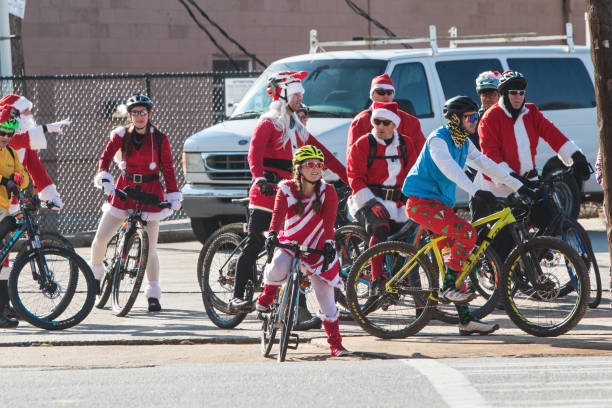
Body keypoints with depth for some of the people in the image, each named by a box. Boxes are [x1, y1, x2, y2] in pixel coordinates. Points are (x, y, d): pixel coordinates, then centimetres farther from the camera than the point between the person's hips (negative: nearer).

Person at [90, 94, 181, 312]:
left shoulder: (159, 139, -2)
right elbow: (106, 156, -6)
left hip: (150, 191, -1)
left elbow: (168, 169, 0)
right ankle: (95, 272, 24)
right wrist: (104, 179, -23)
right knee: (100, 238, -5)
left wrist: (174, 196, -5)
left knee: (150, 248, -2)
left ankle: (153, 294, 10)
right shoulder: (122, 135, 0)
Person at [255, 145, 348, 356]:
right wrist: (273, 234, -39)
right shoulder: (287, 189, -5)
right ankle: (267, 296, 0)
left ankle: (335, 344, 9)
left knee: (327, 301, -5)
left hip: (317, 250, 0)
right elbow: (278, 213, -19)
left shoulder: (327, 192, -6)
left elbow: (329, 220, -18)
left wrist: (329, 243, -35)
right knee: (278, 270, -34)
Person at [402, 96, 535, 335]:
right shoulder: (438, 140, -16)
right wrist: (475, 192, -44)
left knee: (459, 255, 4)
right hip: (421, 202, -9)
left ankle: (466, 320, 5)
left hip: (441, 203, 9)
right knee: (467, 233, -26)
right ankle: (448, 288, -19)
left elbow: (487, 165, 14)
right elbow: (449, 168, -31)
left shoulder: (464, 143, 12)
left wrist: (518, 187, 8)